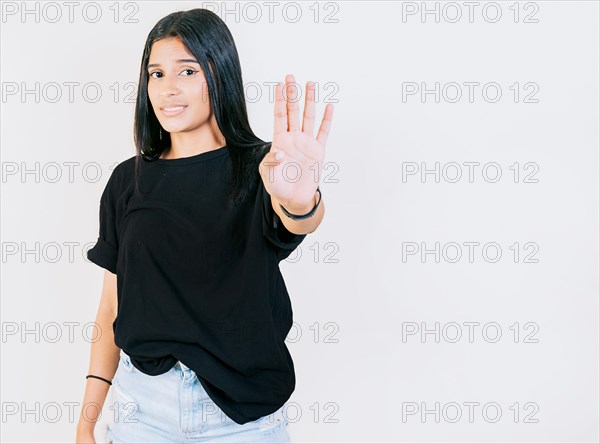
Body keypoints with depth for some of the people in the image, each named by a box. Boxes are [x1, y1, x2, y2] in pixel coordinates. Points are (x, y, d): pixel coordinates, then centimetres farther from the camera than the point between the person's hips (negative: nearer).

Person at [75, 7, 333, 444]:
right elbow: (113, 305, 4)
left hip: (242, 407, -2)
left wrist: (301, 201, -54)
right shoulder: (129, 180, 2)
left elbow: (296, 222, -30)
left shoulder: (258, 167, -7)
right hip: (142, 401, 2)